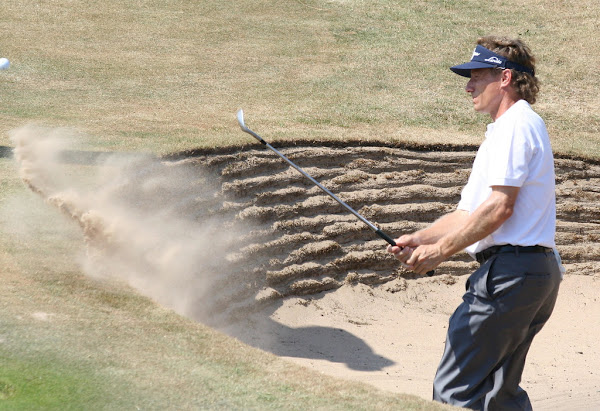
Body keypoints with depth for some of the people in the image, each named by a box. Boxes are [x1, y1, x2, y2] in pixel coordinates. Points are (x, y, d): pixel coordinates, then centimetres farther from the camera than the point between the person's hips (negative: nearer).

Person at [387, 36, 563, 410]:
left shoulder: (517, 124, -9)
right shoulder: (505, 129, 25)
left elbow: (499, 207, -19)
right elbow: (470, 213, 23)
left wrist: (440, 251, -15)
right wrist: (420, 239, 9)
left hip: (511, 270, -11)